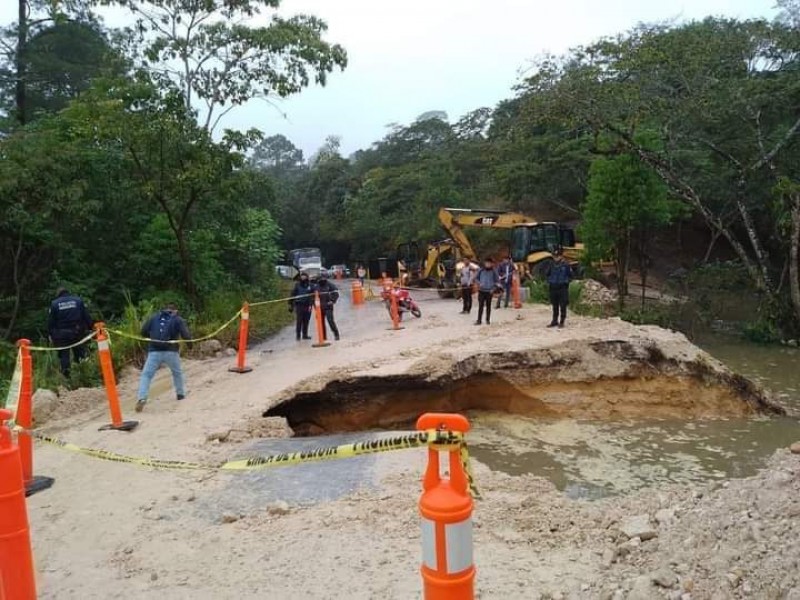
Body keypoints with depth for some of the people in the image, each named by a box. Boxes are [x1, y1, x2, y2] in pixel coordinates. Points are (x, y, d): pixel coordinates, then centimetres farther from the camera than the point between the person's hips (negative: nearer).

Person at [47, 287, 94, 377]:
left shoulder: (54, 304, 1)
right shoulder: (78, 300, 2)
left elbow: (50, 321, 0)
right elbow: (86, 316, 0)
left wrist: (51, 334, 7)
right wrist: (91, 327, 3)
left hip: (61, 334, 0)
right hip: (77, 332, 0)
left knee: (63, 354, 8)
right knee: (79, 352, 15)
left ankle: (66, 373, 4)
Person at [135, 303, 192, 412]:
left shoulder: (153, 317, 16)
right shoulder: (178, 319, 9)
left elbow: (143, 332, 12)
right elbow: (185, 335, -3)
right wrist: (190, 339, 18)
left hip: (154, 351, 0)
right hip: (171, 352, 0)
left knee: (146, 375, 1)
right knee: (177, 373, 24)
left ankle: (142, 398, -17)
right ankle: (180, 394, 33)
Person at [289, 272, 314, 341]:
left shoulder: (310, 285, 4)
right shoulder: (297, 285, 3)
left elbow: (312, 296, 2)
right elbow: (293, 294, 5)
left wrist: (311, 304, -9)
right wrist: (291, 304, 3)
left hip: (307, 306, 2)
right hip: (299, 305, -2)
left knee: (306, 321, 7)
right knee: (299, 321, -6)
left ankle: (305, 335, 18)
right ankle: (298, 335, 0)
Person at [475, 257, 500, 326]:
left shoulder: (494, 271, -3)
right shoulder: (481, 271, 0)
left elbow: (497, 281, 2)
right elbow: (476, 278, 11)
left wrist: (493, 288, -7)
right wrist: (479, 283, -7)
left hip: (489, 291, -1)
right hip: (481, 290, 1)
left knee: (488, 306, 7)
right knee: (480, 305, -1)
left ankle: (488, 320, 17)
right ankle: (479, 320, 1)